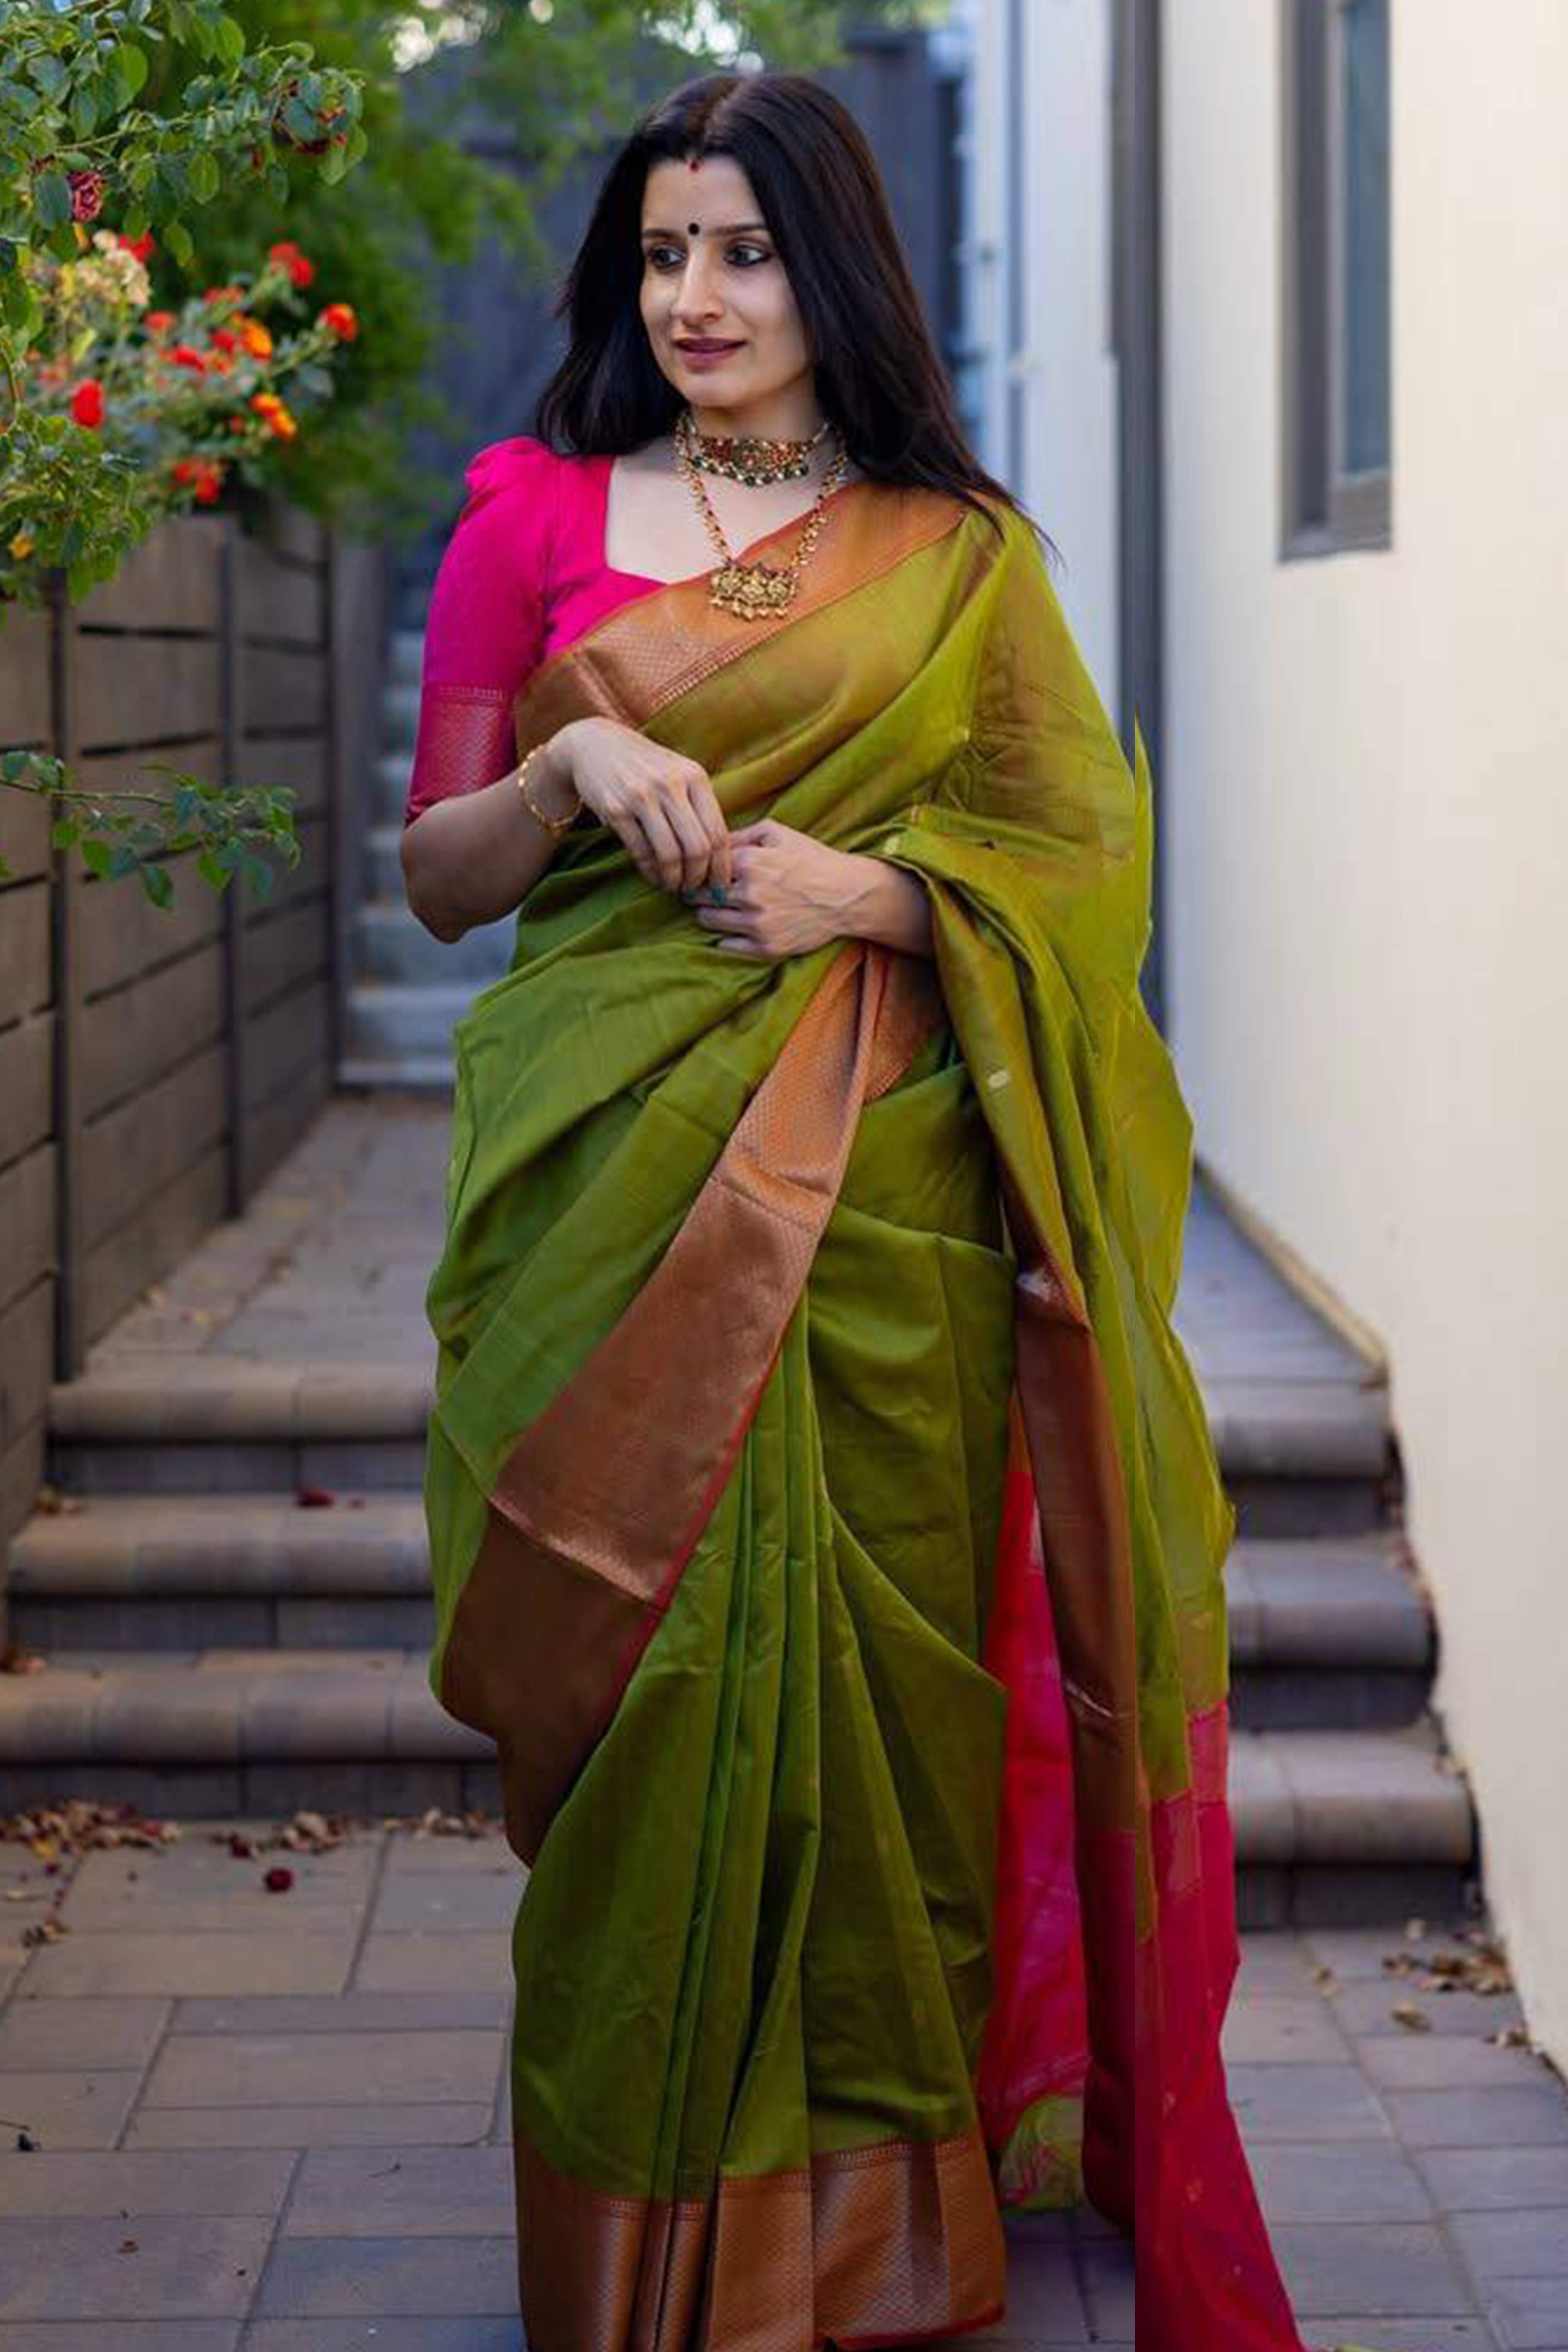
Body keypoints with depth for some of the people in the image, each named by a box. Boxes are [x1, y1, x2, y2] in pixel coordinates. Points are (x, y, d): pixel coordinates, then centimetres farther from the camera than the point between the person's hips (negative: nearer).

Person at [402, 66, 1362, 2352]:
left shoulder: (961, 552, 10)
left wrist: (870, 885, -10)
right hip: (616, 1177, 0)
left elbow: (1078, 842, 7)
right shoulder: (536, 512, 9)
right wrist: (574, 770, -11)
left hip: (881, 1182, 0)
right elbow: (438, 872, 9)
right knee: (648, 1662, -2)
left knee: (879, 1640, 0)